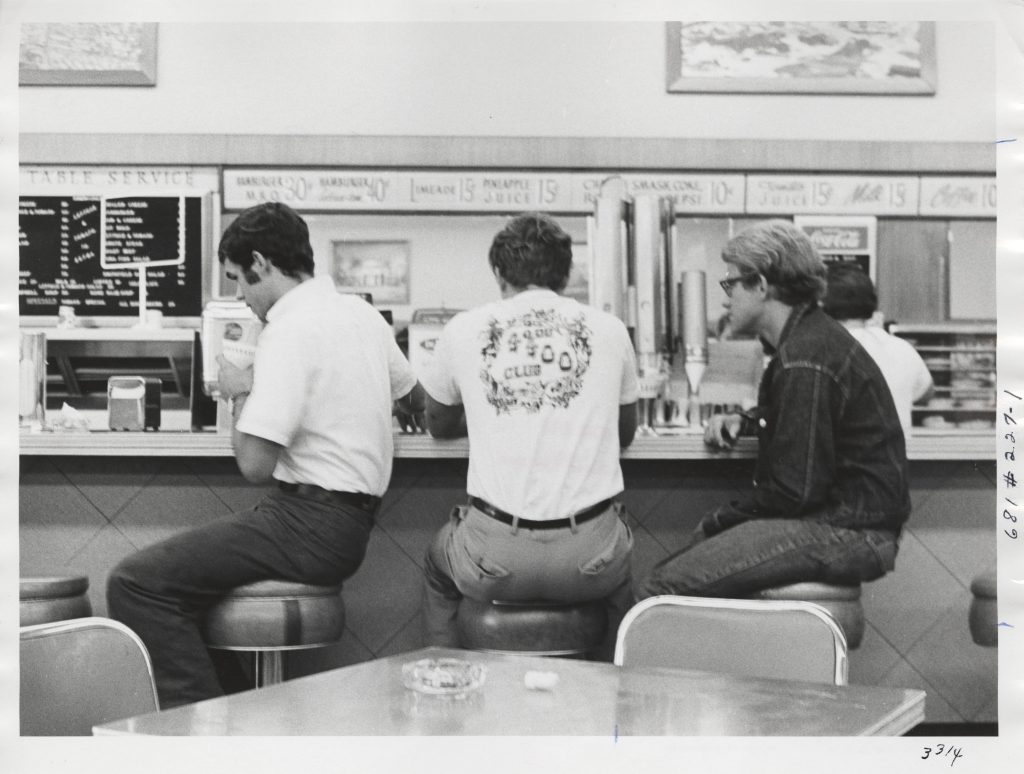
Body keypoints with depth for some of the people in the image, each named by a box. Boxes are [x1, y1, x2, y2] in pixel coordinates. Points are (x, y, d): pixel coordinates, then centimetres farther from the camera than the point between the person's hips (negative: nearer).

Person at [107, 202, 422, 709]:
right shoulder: (362, 313, 11)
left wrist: (240, 395, -2)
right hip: (348, 521, 10)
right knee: (172, 574, 20)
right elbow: (415, 399, 29)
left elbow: (254, 464, -21)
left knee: (135, 583, -12)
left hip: (311, 524, -10)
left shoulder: (290, 330, -16)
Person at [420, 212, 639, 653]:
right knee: (619, 575, 37)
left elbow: (439, 426, 21)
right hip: (589, 558, 1)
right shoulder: (609, 330, 4)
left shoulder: (462, 330, 2)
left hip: (495, 556, 0)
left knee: (438, 567, 35)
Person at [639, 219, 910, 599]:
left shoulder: (805, 362, -18)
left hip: (848, 532, -11)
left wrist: (716, 520, -7)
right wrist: (744, 421, 18)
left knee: (660, 591, -21)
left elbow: (795, 491, -20)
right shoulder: (812, 336, 16)